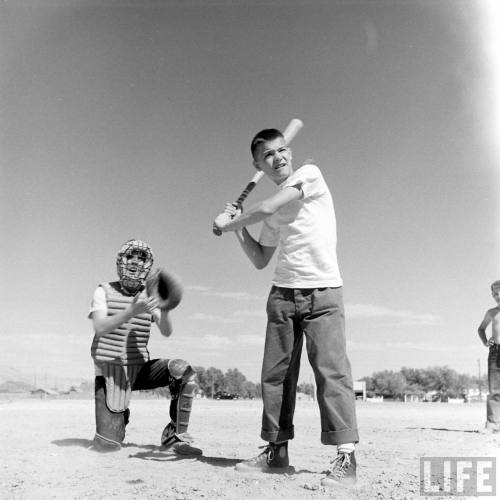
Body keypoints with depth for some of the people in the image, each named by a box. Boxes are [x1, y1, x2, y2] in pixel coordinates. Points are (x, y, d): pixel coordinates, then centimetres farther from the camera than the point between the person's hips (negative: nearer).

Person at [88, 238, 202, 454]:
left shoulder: (148, 297, 3)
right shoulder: (104, 291, -3)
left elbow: (166, 332, -10)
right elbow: (100, 328, -20)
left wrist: (165, 309, -32)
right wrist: (132, 311, -36)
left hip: (139, 368, 3)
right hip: (110, 371, -2)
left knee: (183, 370, -24)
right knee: (108, 445, -12)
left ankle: (175, 436, -10)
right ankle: (120, 416, 23)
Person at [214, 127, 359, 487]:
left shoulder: (310, 173, 2)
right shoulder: (272, 212, 18)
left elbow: (266, 208, -10)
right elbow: (260, 260, 22)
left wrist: (228, 224, 4)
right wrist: (240, 229, 10)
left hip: (323, 291, -6)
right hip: (283, 294, 6)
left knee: (331, 369, -11)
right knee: (275, 373, 6)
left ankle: (346, 457, -5)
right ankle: (277, 451, 18)